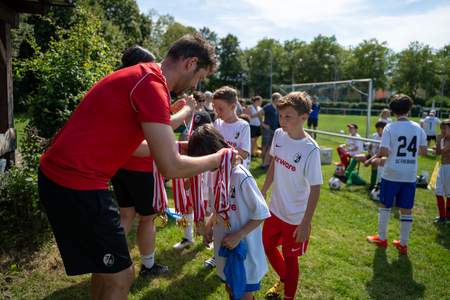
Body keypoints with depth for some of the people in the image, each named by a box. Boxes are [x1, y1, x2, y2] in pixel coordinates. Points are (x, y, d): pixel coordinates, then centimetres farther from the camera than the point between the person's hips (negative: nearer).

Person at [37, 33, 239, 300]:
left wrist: (175, 147, 22)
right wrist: (217, 159, -5)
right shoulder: (152, 86, -19)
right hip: (76, 182, -10)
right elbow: (170, 168, -21)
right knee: (121, 277, 2)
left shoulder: (139, 76, 14)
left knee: (106, 266, 23)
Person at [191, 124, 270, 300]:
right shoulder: (215, 174, -2)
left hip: (244, 250, -7)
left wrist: (238, 236, -23)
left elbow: (261, 213, -19)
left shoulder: (241, 177, -26)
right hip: (224, 247, 7)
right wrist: (210, 226, -1)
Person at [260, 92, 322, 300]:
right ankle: (283, 280, 51)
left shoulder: (310, 150, -25)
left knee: (289, 258, 11)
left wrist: (306, 222, -17)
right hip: (275, 208, 6)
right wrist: (263, 190, 15)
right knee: (267, 247, 22)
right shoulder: (279, 135, -8)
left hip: (296, 216, -6)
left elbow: (315, 189, -19)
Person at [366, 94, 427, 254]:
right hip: (410, 175, 3)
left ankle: (382, 238, 23)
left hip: (392, 174, -3)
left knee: (384, 205, 12)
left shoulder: (390, 127, -10)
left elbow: (383, 152, -17)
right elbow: (423, 151, 7)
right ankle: (403, 243, 19)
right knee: (406, 209, 10)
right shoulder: (417, 127, 2)